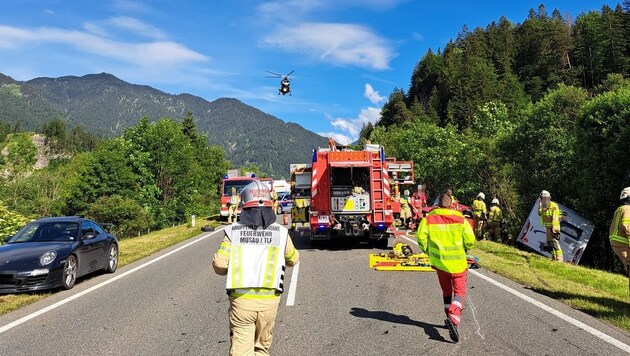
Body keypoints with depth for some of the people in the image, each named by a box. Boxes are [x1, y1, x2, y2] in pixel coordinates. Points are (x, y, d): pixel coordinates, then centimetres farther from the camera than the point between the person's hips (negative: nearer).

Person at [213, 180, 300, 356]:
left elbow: (219, 265, -11)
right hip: (269, 301, 1)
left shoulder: (233, 231, -5)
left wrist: (235, 267, 10)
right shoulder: (281, 232, -3)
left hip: (241, 300, -1)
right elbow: (293, 260, 11)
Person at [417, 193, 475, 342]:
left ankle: (450, 319, 30)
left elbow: (421, 238, -10)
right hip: (458, 262, -2)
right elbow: (470, 241, -8)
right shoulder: (460, 219, -6)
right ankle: (454, 318, -18)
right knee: (459, 291, 5)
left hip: (439, 261, 2)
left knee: (446, 291, 20)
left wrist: (429, 252, 8)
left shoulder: (429, 219, -5)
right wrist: (464, 250, 13)